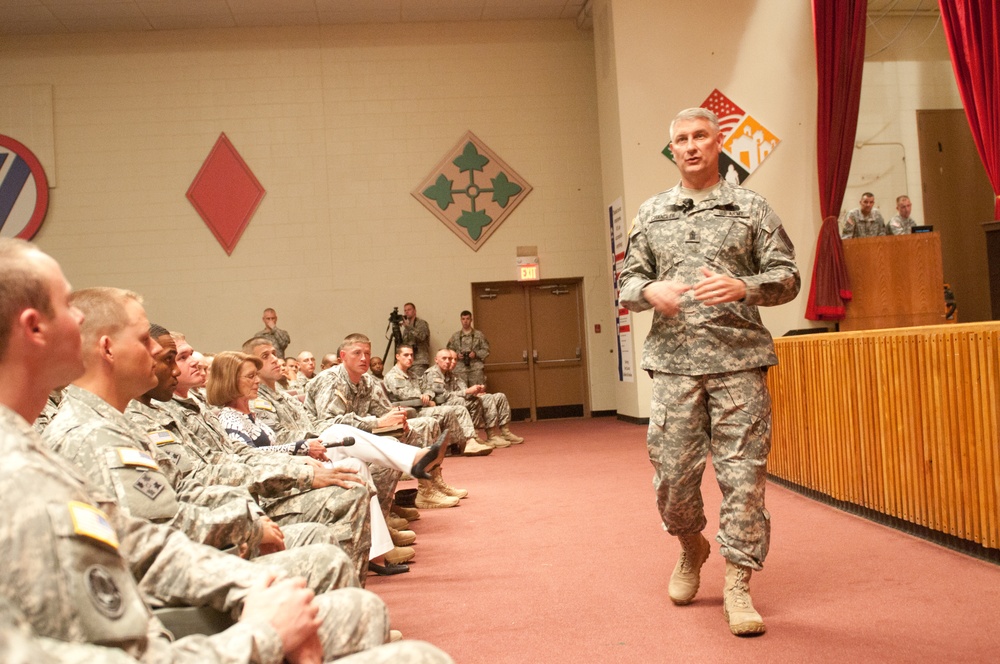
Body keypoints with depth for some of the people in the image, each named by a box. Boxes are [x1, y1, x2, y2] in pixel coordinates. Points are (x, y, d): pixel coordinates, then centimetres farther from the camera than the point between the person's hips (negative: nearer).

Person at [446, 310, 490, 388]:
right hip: (460, 370, 1)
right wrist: (457, 355, -5)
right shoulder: (455, 336, 13)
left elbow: (486, 350, 7)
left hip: (476, 369, -1)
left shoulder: (479, 335, 9)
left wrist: (476, 354, -8)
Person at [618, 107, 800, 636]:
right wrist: (650, 291, -10)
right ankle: (692, 549, 34)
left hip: (739, 359, -1)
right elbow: (628, 281, 13)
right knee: (672, 473, 4)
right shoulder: (651, 212, 14)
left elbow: (786, 275, 5)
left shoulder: (751, 207, 9)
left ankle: (737, 584, 10)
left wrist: (744, 287, -15)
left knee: (743, 473, -3)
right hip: (673, 361, 2)